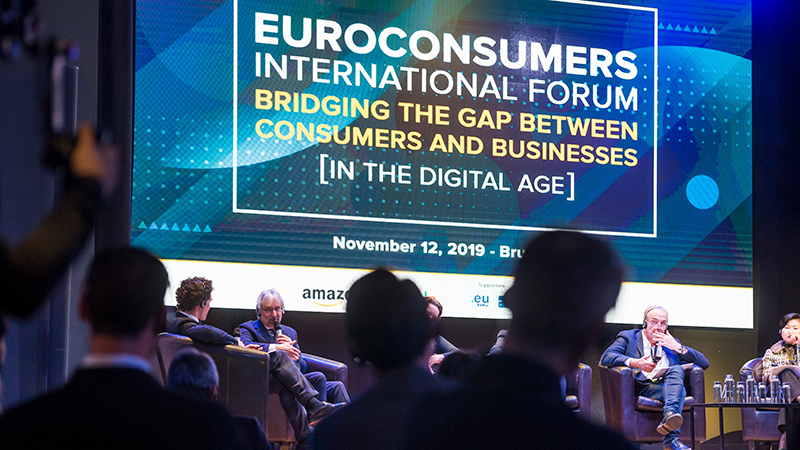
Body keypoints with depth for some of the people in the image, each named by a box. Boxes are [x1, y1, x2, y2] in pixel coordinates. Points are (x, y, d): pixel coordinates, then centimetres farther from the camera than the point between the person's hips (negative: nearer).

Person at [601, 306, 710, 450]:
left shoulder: (672, 343, 28)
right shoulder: (628, 338, 17)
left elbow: (704, 363, 19)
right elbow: (605, 357, -3)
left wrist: (678, 348, 5)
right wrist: (634, 362, -20)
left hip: (665, 388, 3)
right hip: (641, 388, -2)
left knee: (676, 369, -28)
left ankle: (670, 414, -50)